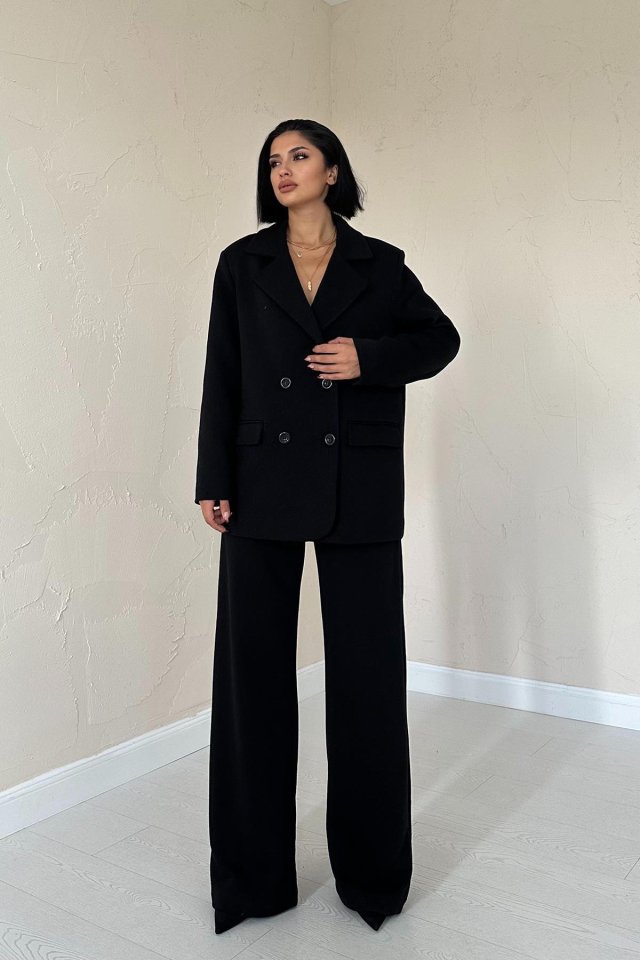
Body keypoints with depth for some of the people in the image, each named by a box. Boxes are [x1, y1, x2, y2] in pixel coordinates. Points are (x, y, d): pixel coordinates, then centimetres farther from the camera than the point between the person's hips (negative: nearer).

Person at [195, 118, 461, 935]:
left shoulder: (381, 264, 7)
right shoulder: (242, 263, 8)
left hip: (359, 491, 0)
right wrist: (214, 483, -2)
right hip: (265, 485, 1)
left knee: (366, 668, 5)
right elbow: (222, 377, 5)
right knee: (252, 667, 3)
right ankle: (253, 873, 20)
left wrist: (370, 358, -6)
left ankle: (372, 870, 24)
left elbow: (440, 338, 14)